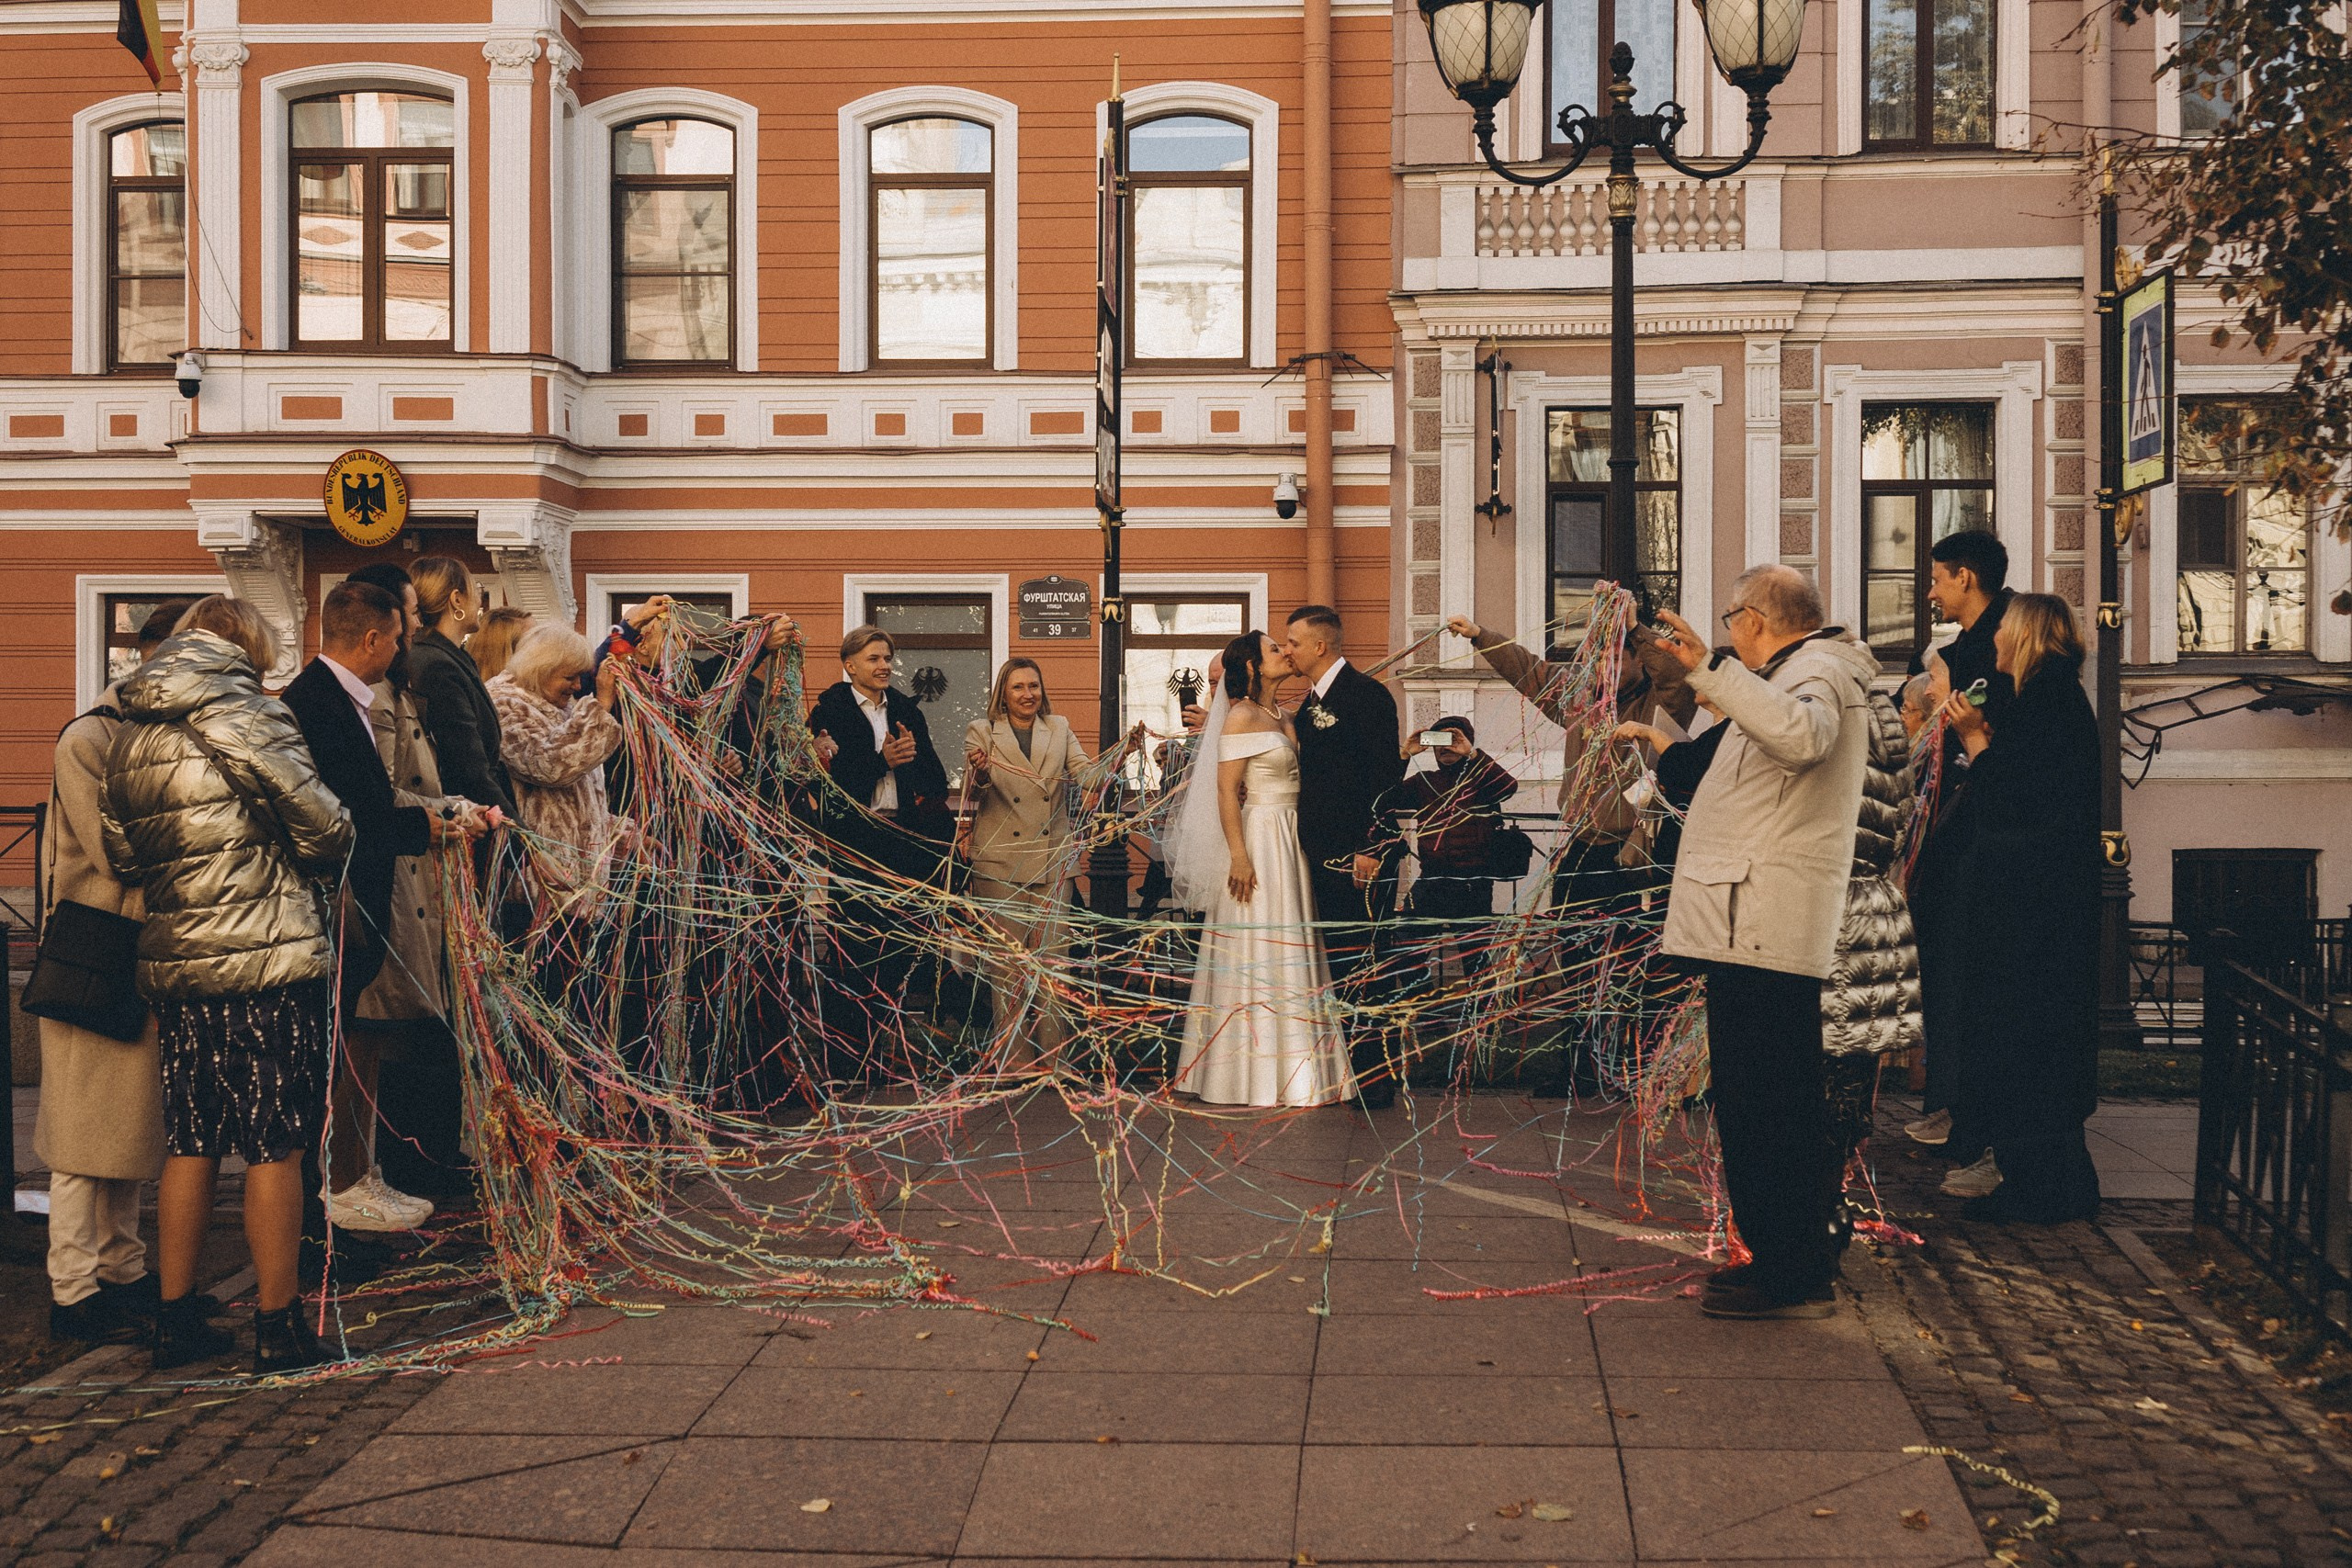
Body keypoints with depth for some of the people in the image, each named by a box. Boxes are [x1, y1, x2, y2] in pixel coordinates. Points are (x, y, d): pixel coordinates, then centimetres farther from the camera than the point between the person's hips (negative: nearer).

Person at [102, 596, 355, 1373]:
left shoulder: (129, 737, 11)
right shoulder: (247, 714, -10)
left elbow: (122, 854, 15)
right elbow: (320, 826, -11)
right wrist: (335, 852, 10)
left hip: (174, 966, 7)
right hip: (273, 960, -7)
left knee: (189, 1144, 14)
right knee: (274, 1147, 0)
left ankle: (175, 1319, 20)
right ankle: (277, 1327, 6)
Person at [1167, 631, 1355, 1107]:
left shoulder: (1281, 718, 15)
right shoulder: (1242, 716, -10)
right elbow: (1226, 790, -15)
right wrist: (1239, 856, -20)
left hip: (1291, 844, 9)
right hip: (1259, 841, -9)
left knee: (1288, 952, 10)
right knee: (1257, 949, -5)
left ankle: (1293, 1065, 15)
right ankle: (1256, 1074, 0)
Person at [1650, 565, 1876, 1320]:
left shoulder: (1817, 672, -11)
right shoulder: (1809, 674, 24)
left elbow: (1799, 733, -36)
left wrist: (1710, 669, -41)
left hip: (1762, 930, -11)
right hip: (1756, 925, 11)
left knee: (1763, 1107, -9)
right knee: (1777, 1104, 15)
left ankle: (1791, 1276, -6)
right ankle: (1792, 1258, 23)